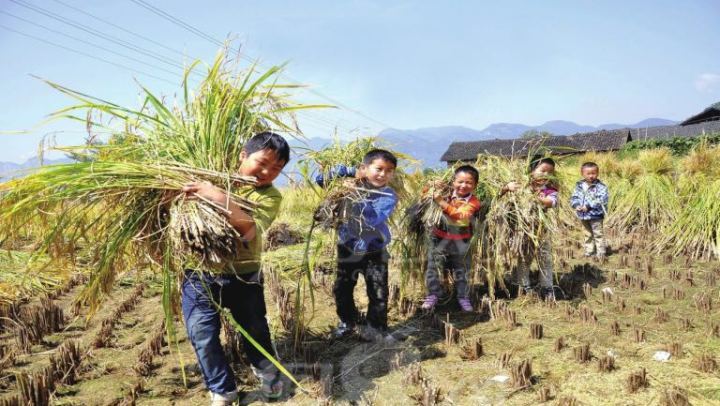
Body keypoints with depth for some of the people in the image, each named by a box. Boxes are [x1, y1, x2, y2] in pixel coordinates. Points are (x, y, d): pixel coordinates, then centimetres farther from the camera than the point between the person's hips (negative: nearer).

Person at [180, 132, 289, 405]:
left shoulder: (270, 195, -8)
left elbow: (249, 229, -26)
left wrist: (220, 198, -35)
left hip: (243, 275, 0)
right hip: (200, 273, 1)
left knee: (255, 329, 16)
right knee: (202, 335, 3)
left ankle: (267, 372, 47)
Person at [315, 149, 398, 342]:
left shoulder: (388, 196, -17)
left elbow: (374, 220, -31)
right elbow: (321, 180, -9)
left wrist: (359, 197, -36)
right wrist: (345, 171, -20)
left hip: (375, 251, -2)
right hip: (348, 248, 2)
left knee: (378, 293, 2)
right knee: (342, 289, 14)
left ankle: (376, 330, 19)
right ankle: (348, 322, 36)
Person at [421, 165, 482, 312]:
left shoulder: (473, 202, -13)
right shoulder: (447, 195, -4)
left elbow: (460, 215, -31)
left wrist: (442, 203, -41)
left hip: (460, 242, -1)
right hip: (440, 239, 2)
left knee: (461, 270, 13)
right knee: (433, 267, 5)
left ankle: (463, 297, 28)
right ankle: (433, 294, 19)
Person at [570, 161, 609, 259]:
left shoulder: (600, 187, -13)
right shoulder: (579, 186, 3)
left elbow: (601, 200, -23)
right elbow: (574, 198, 3)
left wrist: (588, 206, -28)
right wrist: (576, 205, -18)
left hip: (595, 215, -6)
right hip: (583, 216, 6)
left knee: (598, 234, 1)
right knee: (588, 235, 20)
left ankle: (601, 253, 9)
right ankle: (589, 252, 32)